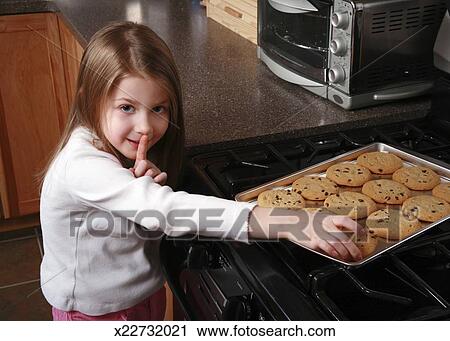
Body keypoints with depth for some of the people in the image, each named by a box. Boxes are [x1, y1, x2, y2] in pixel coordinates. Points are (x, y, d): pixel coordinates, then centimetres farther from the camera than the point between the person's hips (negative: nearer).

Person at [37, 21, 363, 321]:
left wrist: (148, 186, -26)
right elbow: (170, 209, -42)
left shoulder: (124, 149, -7)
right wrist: (286, 224, -49)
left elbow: (154, 216, -2)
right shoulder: (83, 167, -31)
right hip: (94, 313, -6)